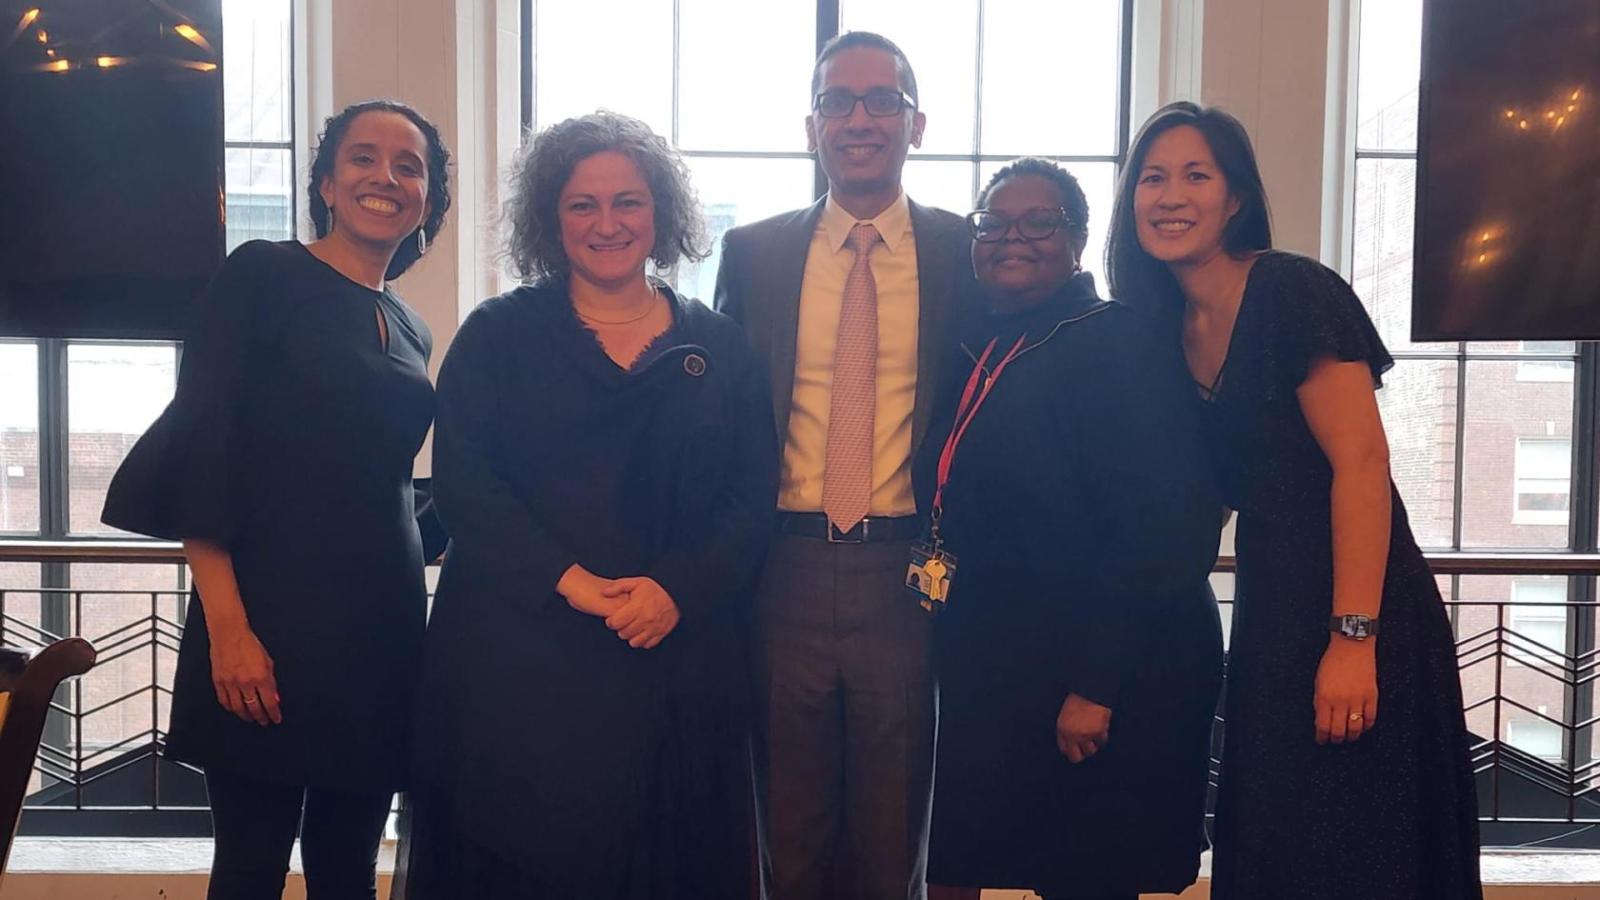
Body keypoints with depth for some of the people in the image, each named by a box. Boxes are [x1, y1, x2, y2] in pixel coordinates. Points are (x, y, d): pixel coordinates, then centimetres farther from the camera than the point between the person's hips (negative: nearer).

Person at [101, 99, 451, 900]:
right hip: (272, 619, -6)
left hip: (383, 627, 6)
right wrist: (227, 626, -17)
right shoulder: (263, 276, -3)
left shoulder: (411, 332, 15)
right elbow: (199, 450, -10)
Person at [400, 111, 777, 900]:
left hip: (680, 662, 2)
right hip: (518, 659, -1)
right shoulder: (497, 335, 5)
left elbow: (754, 496, 3)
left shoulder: (718, 347, 8)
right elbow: (463, 484, -4)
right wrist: (570, 582, -16)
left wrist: (678, 590, -13)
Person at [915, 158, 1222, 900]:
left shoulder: (1120, 346, -13)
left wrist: (1097, 686, -22)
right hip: (993, 679, 7)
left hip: (1101, 696, -7)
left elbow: (1161, 529, -20)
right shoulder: (974, 351, 9)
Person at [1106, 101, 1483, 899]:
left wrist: (1353, 639, -23)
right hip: (1268, 610, 7)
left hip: (1352, 610, -7)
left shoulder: (1292, 291, -12)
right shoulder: (1165, 327, 8)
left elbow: (1362, 460, -18)